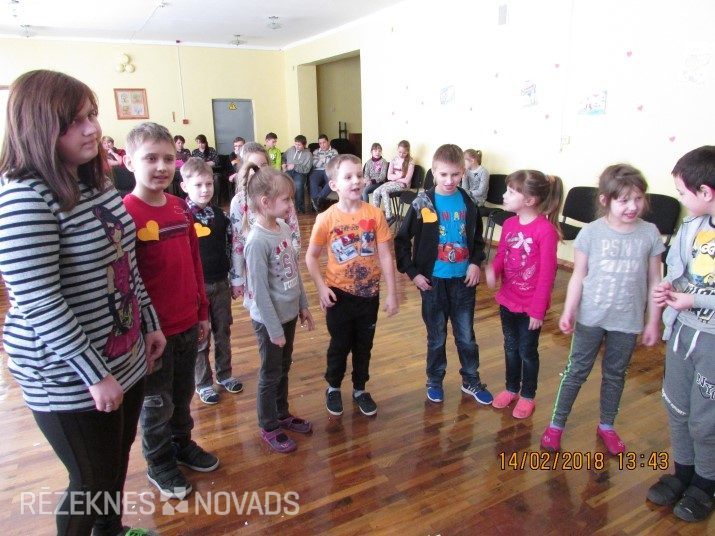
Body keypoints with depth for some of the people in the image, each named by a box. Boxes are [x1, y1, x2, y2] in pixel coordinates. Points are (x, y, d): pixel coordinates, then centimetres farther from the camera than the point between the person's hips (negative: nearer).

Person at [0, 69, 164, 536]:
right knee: (92, 480, 11)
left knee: (118, 460, 25)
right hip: (68, 377, -8)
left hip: (125, 355, 8)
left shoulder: (97, 184, 6)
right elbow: (39, 302, -24)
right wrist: (95, 374, -21)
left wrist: (150, 323, 12)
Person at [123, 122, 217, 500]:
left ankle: (183, 443, 46)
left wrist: (203, 312, 12)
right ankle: (159, 463, 37)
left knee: (183, 393, 22)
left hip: (188, 323, 5)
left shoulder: (180, 207, 2)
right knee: (157, 401, 14)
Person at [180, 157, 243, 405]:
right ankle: (203, 383, 24)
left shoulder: (218, 213, 3)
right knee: (200, 337, 8)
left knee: (223, 331, 15)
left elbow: (230, 245, 9)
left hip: (220, 282, 5)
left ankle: (224, 374, 33)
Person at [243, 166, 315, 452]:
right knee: (270, 374, 10)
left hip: (289, 312, 7)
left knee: (284, 368, 22)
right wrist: (274, 329, -16)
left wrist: (303, 306, 12)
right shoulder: (258, 241, -24)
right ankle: (269, 427, 30)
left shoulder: (283, 228, 0)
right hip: (269, 319, -7)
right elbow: (259, 290, -21)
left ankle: (282, 414, 42)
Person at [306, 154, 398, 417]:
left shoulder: (375, 214, -10)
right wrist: (321, 287, -13)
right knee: (339, 345, 14)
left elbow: (385, 255, -7)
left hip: (369, 293, 2)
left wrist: (392, 294, -6)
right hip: (339, 294, -2)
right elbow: (311, 257, -3)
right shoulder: (326, 219, -13)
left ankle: (360, 389, 39)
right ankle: (333, 388, 39)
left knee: (364, 345, 17)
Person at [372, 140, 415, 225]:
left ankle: (389, 216, -28)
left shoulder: (410, 162, -6)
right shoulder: (394, 160, 8)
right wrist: (399, 175, -13)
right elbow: (389, 176, 2)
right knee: (375, 192, -20)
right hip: (392, 183, 5)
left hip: (402, 184, -5)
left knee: (383, 190, -31)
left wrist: (394, 177, -4)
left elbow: (407, 180, -11)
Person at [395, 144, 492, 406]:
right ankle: (434, 381, 32)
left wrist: (476, 262, -3)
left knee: (466, 335, 14)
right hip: (433, 281, -2)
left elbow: (478, 238, 13)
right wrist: (412, 272, -9)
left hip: (463, 280, 2)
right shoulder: (422, 204, -9)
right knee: (436, 337, 13)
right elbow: (402, 240, -4)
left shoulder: (468, 204, 0)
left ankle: (471, 381, 34)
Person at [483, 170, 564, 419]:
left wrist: (538, 310, -14)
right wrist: (493, 270, -16)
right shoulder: (509, 224, -2)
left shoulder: (546, 230, -21)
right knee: (511, 347, 21)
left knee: (527, 351, 12)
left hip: (530, 306, -5)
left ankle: (527, 396, 33)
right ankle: (511, 388, 41)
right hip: (507, 300, 6)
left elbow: (547, 274, -17)